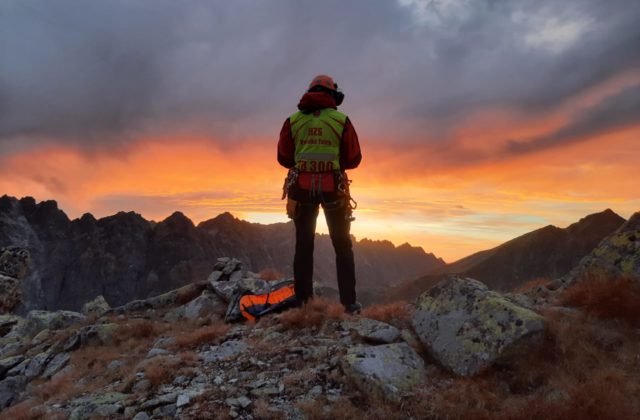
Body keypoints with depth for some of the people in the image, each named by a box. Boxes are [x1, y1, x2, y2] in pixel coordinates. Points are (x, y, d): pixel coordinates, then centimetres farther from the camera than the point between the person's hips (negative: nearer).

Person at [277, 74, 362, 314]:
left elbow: (283, 158, 4)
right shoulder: (341, 120, 0)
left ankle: (303, 303, 12)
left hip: (301, 188, 2)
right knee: (343, 247, 10)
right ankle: (349, 302, 9)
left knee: (304, 246, 11)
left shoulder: (293, 121, 4)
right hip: (333, 189, -1)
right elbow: (354, 159, -1)